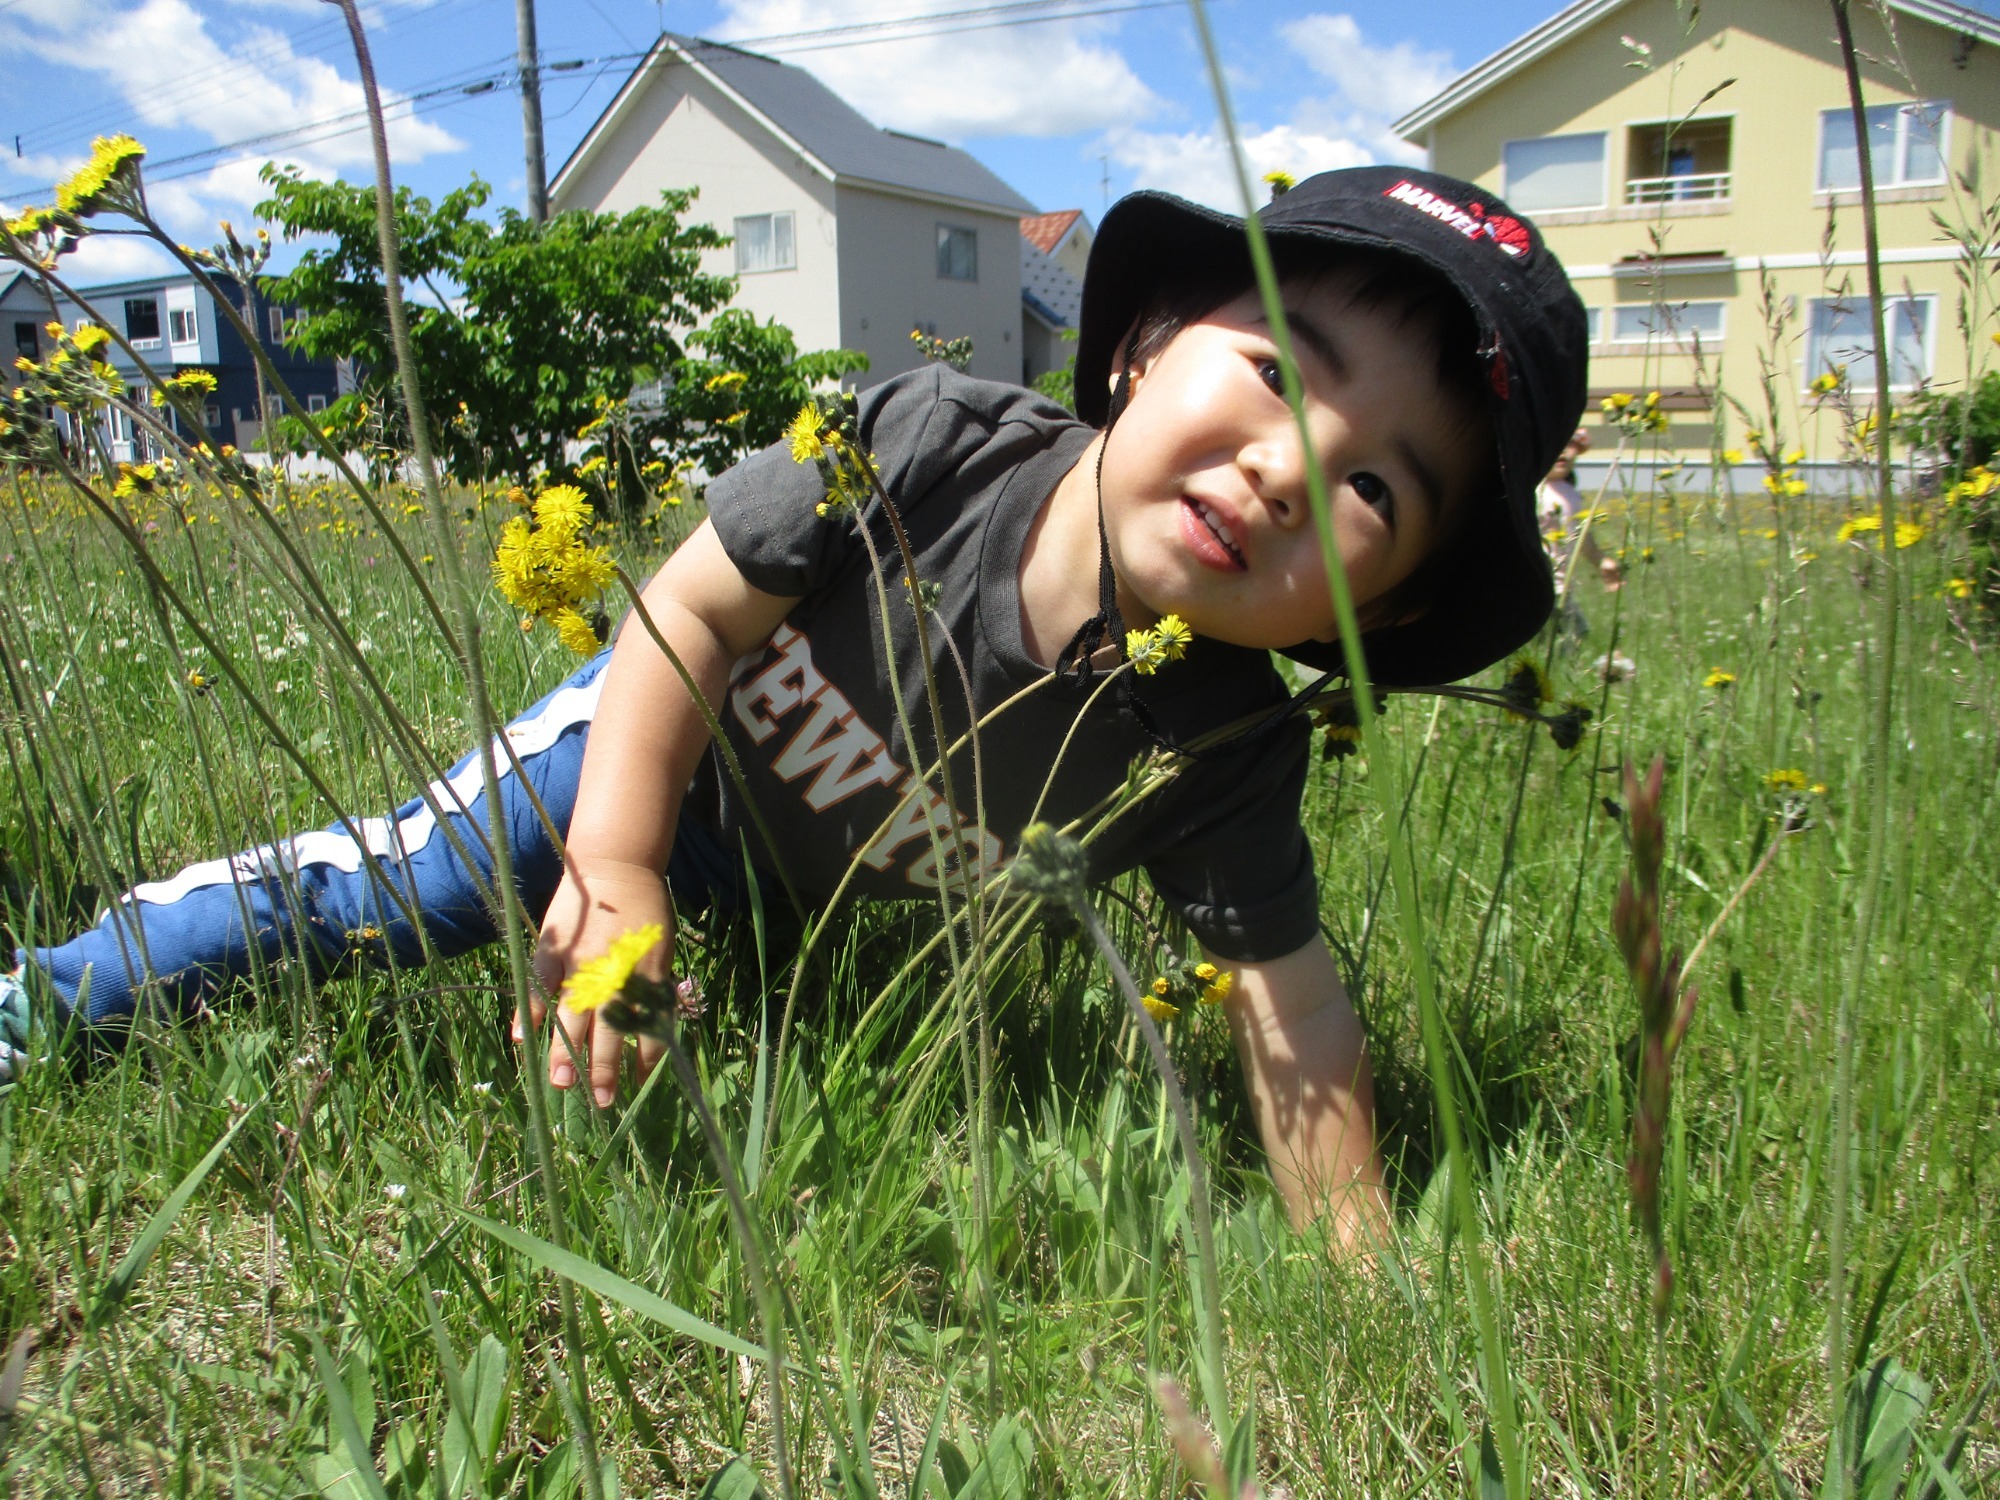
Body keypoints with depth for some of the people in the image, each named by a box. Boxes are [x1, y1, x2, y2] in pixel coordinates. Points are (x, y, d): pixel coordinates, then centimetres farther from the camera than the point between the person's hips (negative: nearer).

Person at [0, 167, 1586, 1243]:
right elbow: (697, 605, -24)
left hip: (811, 888, 2)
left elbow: (1291, 1006, -23)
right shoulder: (921, 447, -36)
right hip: (660, 733, -1)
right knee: (377, 887, 3)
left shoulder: (1227, 759, -32)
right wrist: (616, 868, -27)